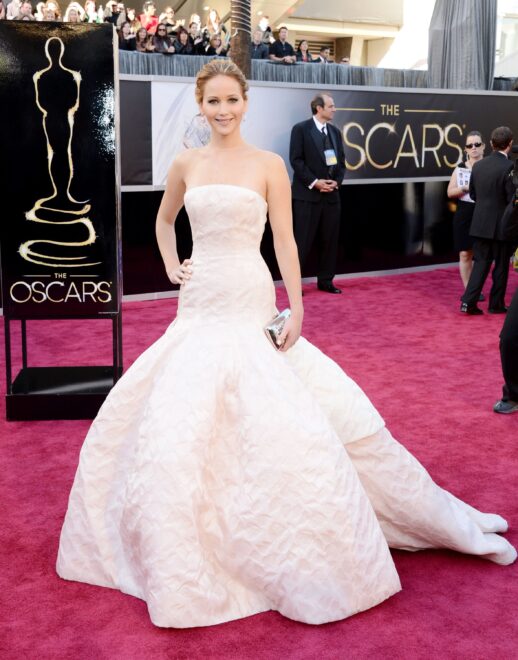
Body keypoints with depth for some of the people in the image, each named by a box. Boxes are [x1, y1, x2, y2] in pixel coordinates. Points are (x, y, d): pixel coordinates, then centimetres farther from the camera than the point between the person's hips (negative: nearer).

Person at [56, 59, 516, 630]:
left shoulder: (268, 165, 0)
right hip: (198, 307, 4)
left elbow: (284, 240, -2)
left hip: (250, 306, -3)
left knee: (278, 419, -7)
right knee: (177, 418, 3)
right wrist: (171, 266, 12)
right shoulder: (186, 164, 9)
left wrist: (296, 307, -9)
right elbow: (164, 221, 26)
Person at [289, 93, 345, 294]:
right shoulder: (301, 129, -3)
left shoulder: (335, 131, 15)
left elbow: (341, 161, 15)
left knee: (330, 240, 7)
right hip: (307, 194, -6)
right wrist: (314, 182, -15)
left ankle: (325, 281, 16)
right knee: (302, 240, -4)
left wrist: (337, 181, -3)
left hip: (331, 194, 6)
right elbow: (296, 160, -10)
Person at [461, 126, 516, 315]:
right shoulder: (508, 167, -16)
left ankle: (469, 302, 1)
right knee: (501, 266, 9)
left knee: (480, 262, 11)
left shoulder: (478, 165, 2)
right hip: (501, 226, -5)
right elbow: (512, 198, -15)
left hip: (480, 223, 5)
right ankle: (496, 304, 18)